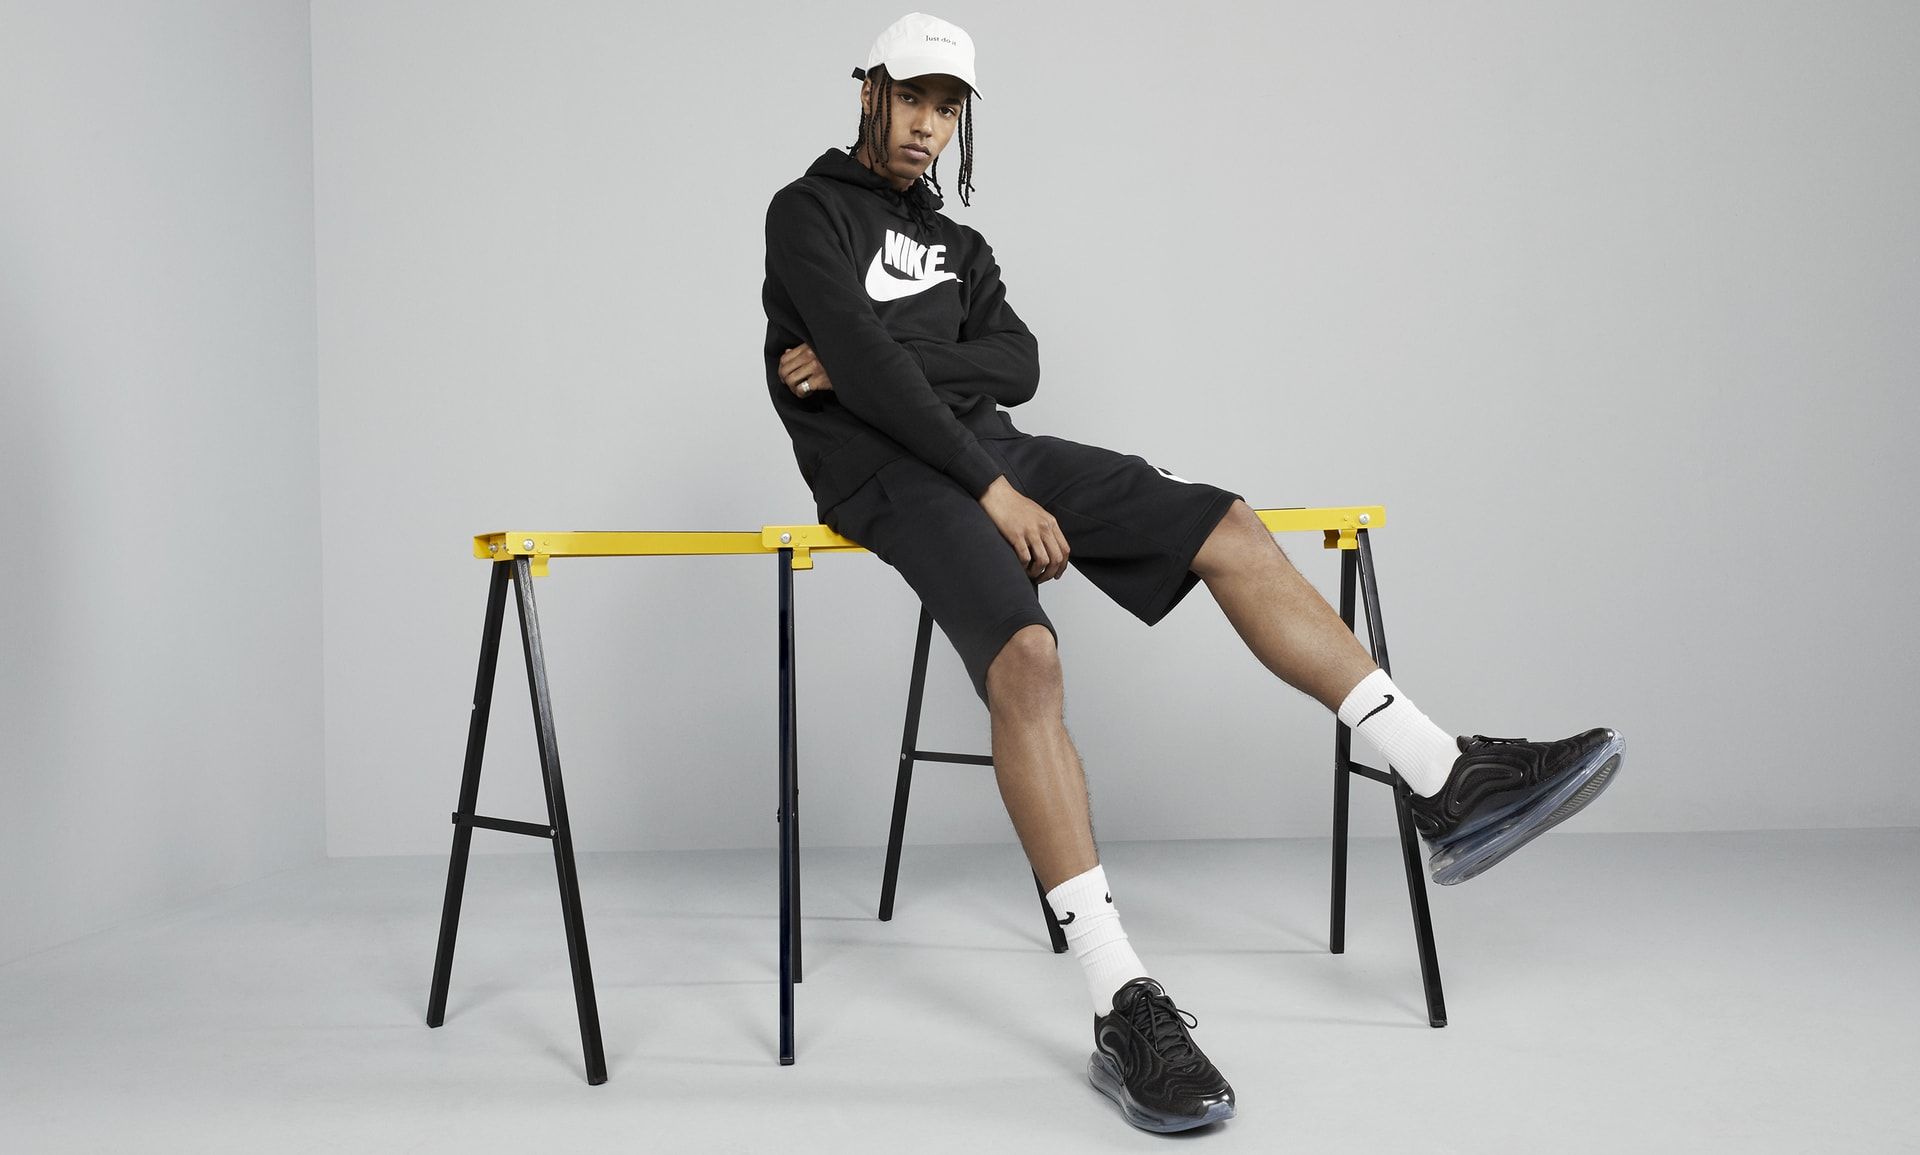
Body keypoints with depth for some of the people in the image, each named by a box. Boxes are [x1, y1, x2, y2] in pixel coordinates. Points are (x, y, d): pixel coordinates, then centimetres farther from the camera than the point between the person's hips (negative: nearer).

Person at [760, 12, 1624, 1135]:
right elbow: (866, 370, -13)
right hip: (891, 471, -7)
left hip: (990, 448, 7)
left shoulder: (959, 245, 24)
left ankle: (1450, 784, -10)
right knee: (1025, 656, -33)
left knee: (1227, 528, -9)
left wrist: (885, 366, -9)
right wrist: (991, 488, -19)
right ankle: (1124, 1009, -35)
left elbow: (1016, 365, 7)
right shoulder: (811, 213, 3)